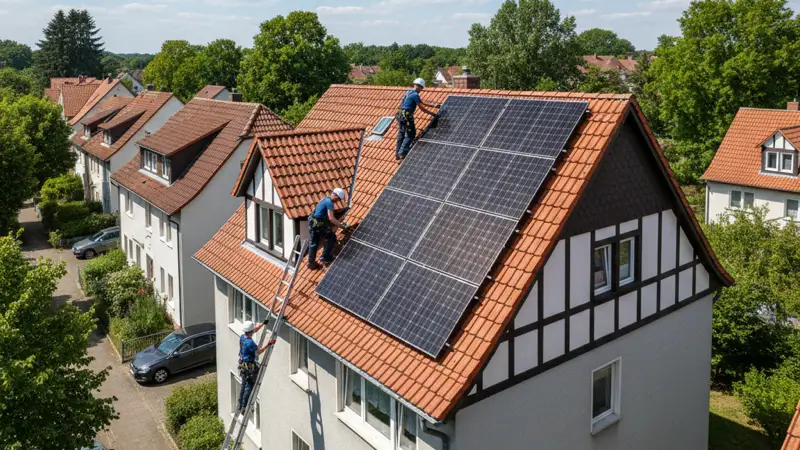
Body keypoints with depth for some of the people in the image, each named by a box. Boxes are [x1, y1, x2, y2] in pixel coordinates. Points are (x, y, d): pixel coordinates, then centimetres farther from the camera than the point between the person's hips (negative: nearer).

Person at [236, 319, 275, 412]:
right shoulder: (250, 342, -27)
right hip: (250, 366, -9)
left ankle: (239, 405, 27)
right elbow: (259, 351, -20)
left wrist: (264, 323, 13)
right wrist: (268, 345, -19)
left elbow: (255, 330, 12)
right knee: (249, 386, 3)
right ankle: (244, 406, 7)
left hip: (243, 365, 9)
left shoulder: (242, 337, 0)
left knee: (244, 385, 20)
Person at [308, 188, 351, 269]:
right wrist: (343, 226, -18)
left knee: (313, 244, 14)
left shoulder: (325, 199, 17)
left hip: (312, 223, 10)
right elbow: (331, 218, -21)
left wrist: (339, 222, 21)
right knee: (332, 237, 4)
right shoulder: (329, 202, -14)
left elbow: (328, 217, 24)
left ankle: (311, 263, 21)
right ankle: (326, 257, 8)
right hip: (318, 224, -10)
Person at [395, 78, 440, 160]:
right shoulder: (415, 95, -12)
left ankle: (397, 153, 17)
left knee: (401, 134, 14)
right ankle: (402, 153, -7)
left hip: (400, 115, 9)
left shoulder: (408, 92, 17)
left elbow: (422, 103, 23)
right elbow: (422, 108, -9)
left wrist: (434, 106, 25)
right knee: (410, 135, -1)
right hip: (407, 116, -9)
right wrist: (431, 113, 2)